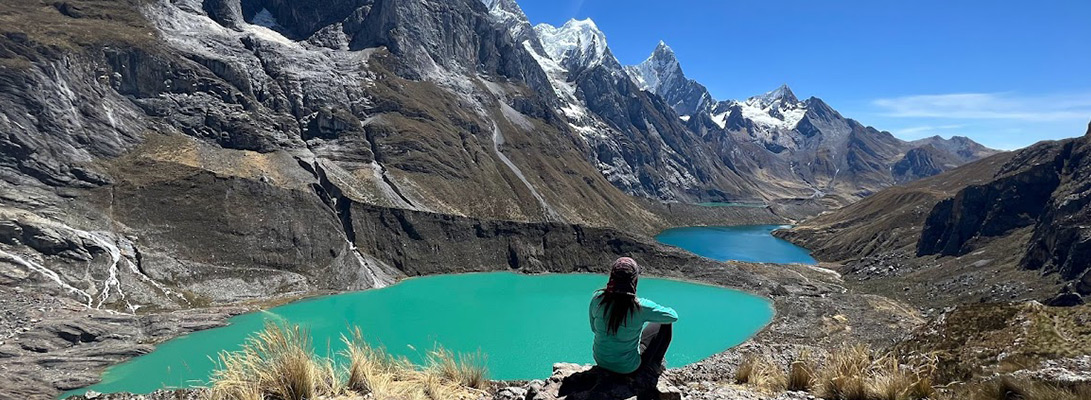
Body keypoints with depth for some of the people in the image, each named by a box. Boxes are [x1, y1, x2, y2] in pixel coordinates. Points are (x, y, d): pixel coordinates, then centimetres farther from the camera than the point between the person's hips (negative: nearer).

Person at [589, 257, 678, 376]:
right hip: (627, 367, -4)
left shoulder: (598, 298, -17)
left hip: (600, 360, 5)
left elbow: (594, 328, -1)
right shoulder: (640, 307, -27)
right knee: (664, 326, 10)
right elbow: (673, 316, -11)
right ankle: (653, 366, 26)